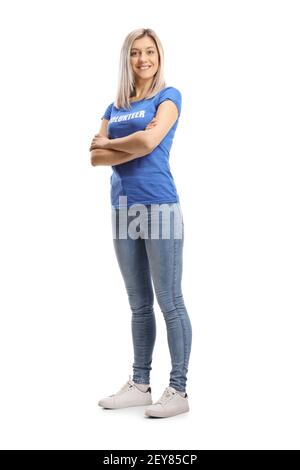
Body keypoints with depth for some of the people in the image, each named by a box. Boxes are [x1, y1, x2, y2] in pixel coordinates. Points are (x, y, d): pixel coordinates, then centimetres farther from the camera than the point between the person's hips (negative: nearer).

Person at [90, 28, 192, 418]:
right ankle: (140, 385, 21)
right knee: (139, 304, 12)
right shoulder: (114, 108, 16)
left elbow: (149, 140, -16)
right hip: (123, 209, 6)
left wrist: (107, 142, -1)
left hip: (159, 207, -6)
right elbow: (95, 157, 2)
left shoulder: (168, 96, 1)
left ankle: (179, 390, 6)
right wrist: (135, 148, -11)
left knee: (169, 302, -2)